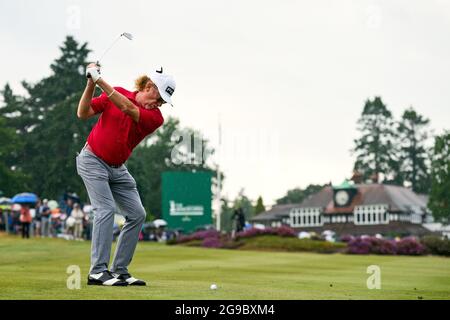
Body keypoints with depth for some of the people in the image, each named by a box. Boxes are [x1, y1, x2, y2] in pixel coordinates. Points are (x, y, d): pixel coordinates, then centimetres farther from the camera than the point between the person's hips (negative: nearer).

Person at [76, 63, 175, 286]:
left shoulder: (156, 118, -8)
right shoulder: (117, 93, -6)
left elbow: (128, 108, -27)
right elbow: (83, 113, -6)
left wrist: (100, 80, -32)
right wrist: (91, 84, -20)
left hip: (117, 168, 4)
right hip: (92, 160, -4)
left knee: (137, 214, -1)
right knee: (106, 209, -19)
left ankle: (119, 270, 4)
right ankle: (97, 271, -20)